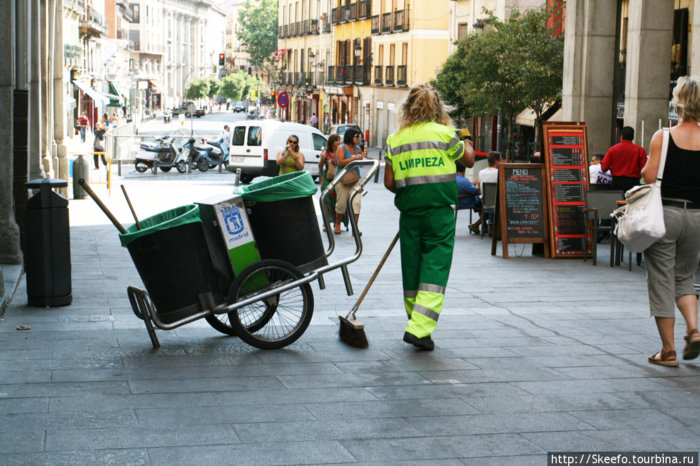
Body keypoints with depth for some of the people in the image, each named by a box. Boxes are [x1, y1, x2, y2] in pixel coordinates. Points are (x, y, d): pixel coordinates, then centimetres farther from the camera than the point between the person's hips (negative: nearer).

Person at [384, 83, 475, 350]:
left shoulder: (394, 140, 4)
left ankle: (418, 325, 23)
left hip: (409, 214, 4)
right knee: (435, 269, -3)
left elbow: (389, 183, 3)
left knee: (411, 270, 13)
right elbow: (469, 160, 11)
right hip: (439, 212, -3)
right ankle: (420, 328, -13)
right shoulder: (444, 133, -5)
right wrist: (466, 142, 32)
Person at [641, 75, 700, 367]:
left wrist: (646, 168, 9)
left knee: (662, 280, 5)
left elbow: (648, 176, -12)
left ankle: (668, 350, 7)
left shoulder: (662, 137, -8)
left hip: (665, 213, -3)